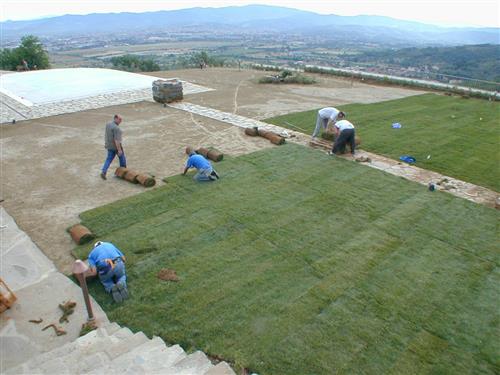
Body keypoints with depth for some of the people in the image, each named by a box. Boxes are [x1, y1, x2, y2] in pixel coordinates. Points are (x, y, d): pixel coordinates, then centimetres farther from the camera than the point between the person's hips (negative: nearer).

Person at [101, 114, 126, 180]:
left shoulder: (108, 124, 3)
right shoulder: (116, 128, -25)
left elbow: (106, 134, 15)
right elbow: (117, 140, -28)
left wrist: (106, 143, 25)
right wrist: (119, 150, -25)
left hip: (110, 146, 7)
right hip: (116, 146, -7)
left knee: (109, 159, 10)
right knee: (122, 158, 15)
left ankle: (103, 172, -4)